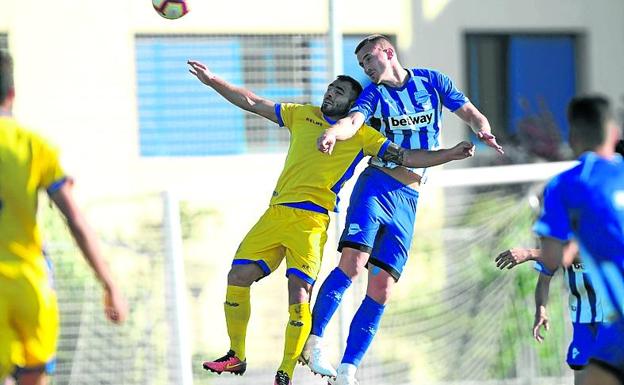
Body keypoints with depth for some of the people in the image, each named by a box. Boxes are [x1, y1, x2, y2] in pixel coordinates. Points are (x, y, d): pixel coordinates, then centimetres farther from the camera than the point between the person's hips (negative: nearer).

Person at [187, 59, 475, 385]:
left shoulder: (361, 134, 11)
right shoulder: (302, 115, 21)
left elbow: (407, 157, 8)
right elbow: (252, 103, 23)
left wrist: (450, 154, -3)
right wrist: (213, 82, 17)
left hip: (310, 220, -4)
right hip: (275, 213, 4)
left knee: (299, 295, -16)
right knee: (237, 277, -4)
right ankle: (236, 356, 12)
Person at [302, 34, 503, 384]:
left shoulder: (431, 81, 11)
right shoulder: (374, 94, 5)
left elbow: (472, 114, 10)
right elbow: (352, 122, -14)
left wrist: (483, 131, -15)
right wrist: (333, 132, -39)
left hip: (408, 199, 2)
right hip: (375, 185, -2)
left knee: (382, 289, -4)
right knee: (353, 262, -24)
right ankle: (313, 340, -20)